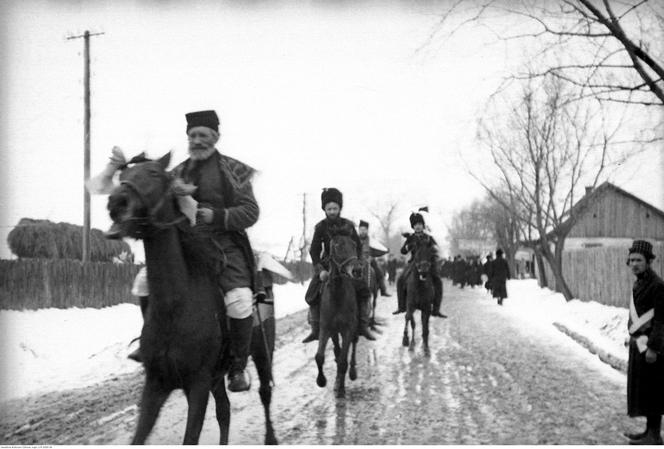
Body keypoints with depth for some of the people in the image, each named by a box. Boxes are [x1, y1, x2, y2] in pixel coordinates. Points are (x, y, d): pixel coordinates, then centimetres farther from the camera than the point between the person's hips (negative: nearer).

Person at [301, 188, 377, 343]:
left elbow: (358, 246, 3)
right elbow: (314, 250, -8)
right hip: (327, 265, 0)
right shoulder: (321, 227, -8)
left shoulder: (348, 225, -5)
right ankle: (315, 330, 0)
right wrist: (320, 270, -20)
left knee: (363, 292, -15)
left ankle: (363, 327, -5)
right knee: (312, 295, -10)